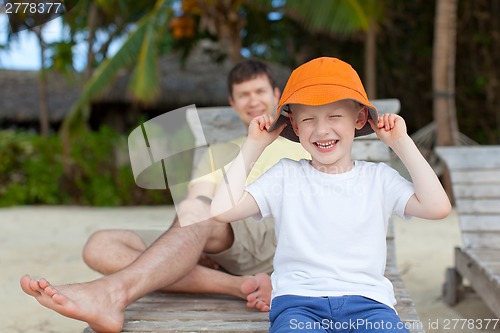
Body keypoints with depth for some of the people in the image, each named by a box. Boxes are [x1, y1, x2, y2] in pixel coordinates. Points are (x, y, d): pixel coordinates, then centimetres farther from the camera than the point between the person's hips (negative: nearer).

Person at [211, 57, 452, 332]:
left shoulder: (378, 177, 13)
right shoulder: (287, 175, 12)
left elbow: (438, 208, -2)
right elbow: (222, 209, 0)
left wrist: (401, 143, 5)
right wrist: (254, 145, 7)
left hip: (366, 301, 2)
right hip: (298, 301, -1)